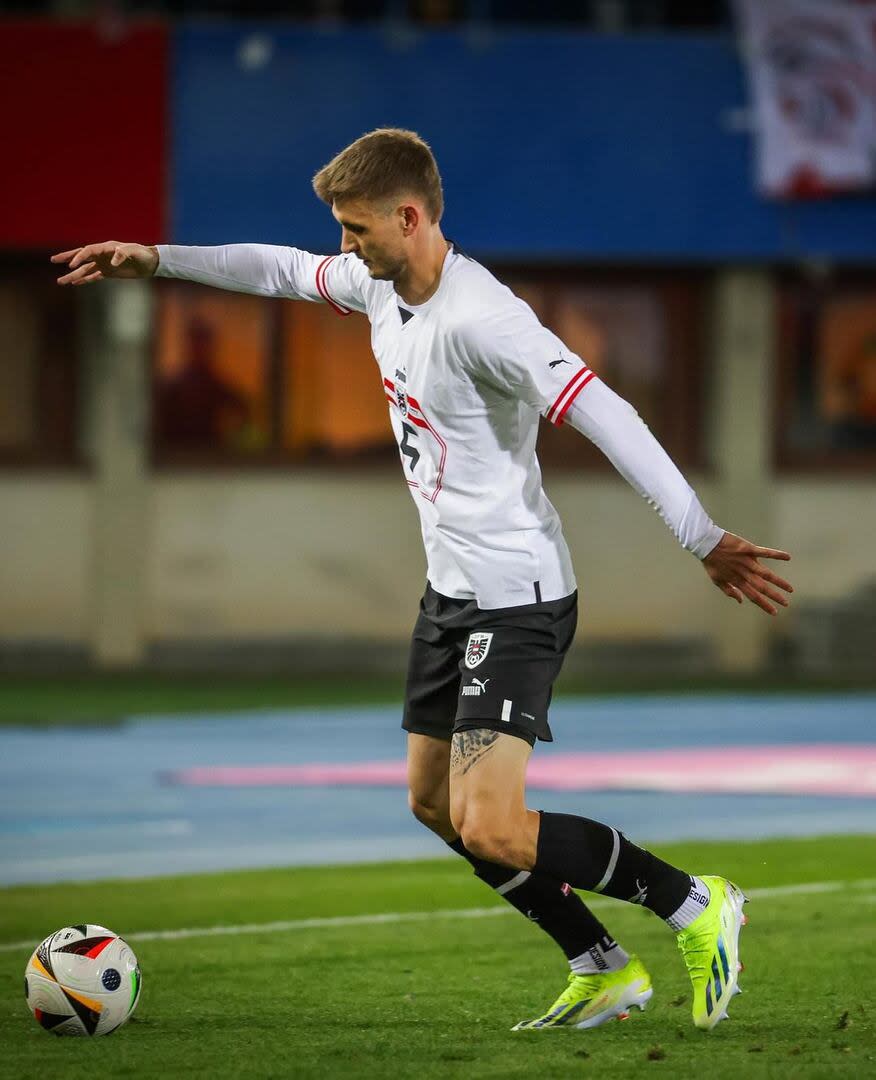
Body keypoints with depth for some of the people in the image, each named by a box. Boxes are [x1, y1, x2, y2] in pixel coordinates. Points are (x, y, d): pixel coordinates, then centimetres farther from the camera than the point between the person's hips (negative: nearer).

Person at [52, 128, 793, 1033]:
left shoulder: (480, 319, -25)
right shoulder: (379, 286, 4)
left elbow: (603, 416, -29)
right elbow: (284, 272, 24)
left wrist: (703, 540, -33)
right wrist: (156, 260, 25)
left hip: (516, 598, -10)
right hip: (452, 586, 10)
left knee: (490, 830, -18)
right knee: (433, 801, 15)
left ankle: (693, 907, -2)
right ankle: (602, 969, 22)